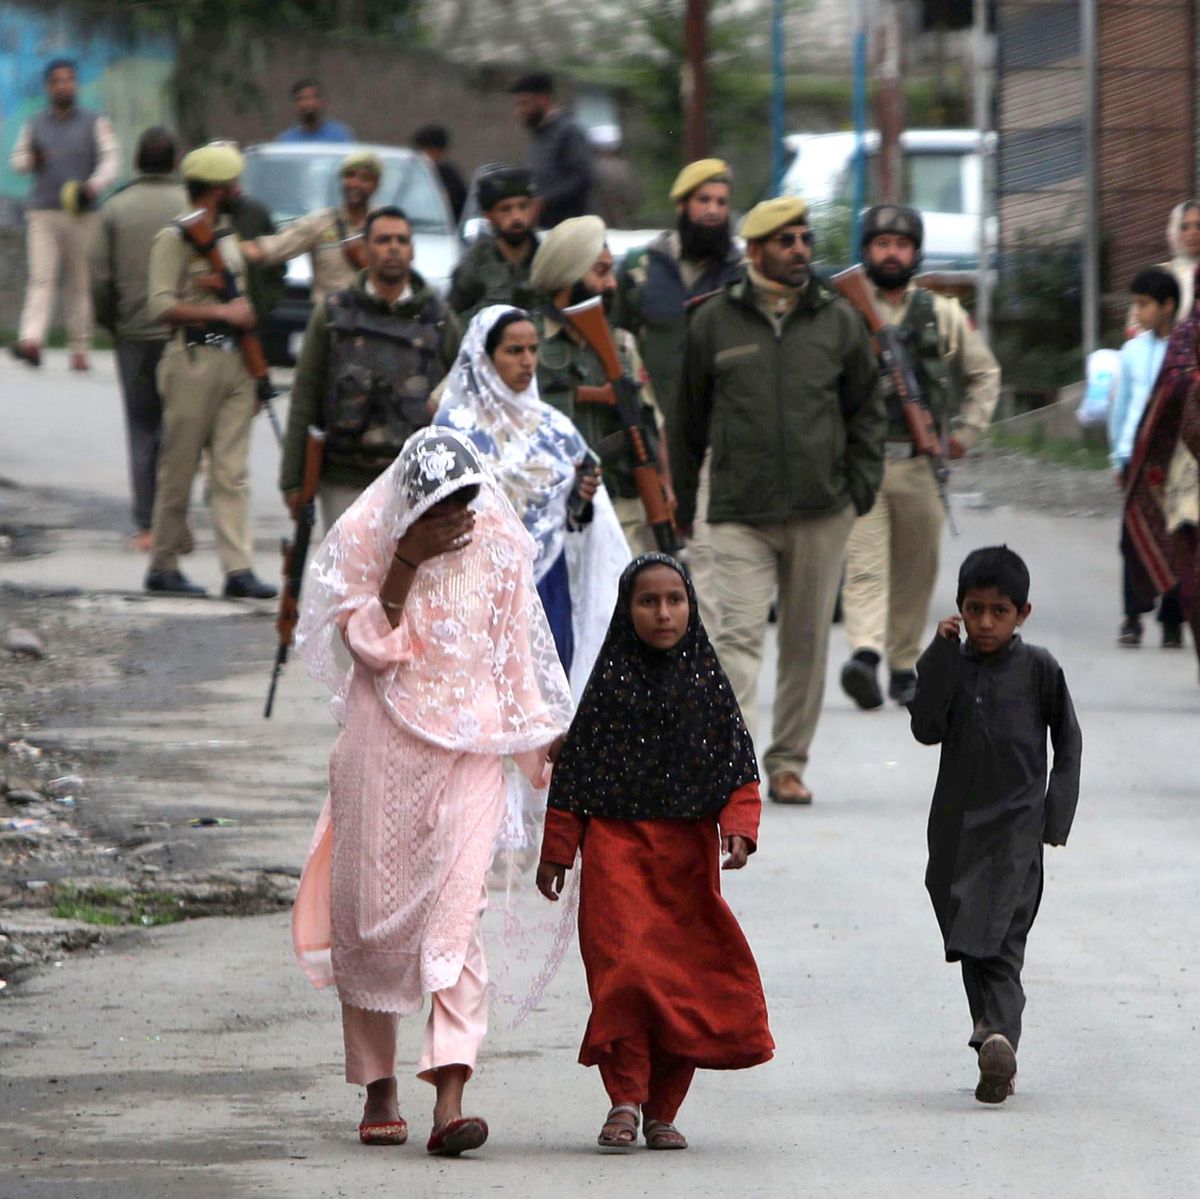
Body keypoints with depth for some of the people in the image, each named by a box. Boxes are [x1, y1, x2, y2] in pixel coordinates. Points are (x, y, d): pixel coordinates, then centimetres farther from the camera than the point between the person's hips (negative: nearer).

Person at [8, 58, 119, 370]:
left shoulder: (95, 124, 8)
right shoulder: (34, 125, 15)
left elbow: (111, 160, 2)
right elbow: (16, 159, 21)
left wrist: (95, 186, -17)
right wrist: (30, 160, -4)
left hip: (81, 215, -1)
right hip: (42, 213, 1)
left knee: (79, 283, 2)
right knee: (41, 277, -14)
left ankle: (80, 348, 7)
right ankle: (31, 341, -28)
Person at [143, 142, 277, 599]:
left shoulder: (229, 236, 18)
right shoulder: (174, 239, -7)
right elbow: (161, 305, -16)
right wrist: (222, 312, -17)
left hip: (234, 360, 7)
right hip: (194, 360, -7)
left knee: (233, 471, 0)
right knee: (178, 470, 0)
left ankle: (238, 567, -4)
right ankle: (163, 565, 9)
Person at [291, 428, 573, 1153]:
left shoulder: (500, 545, 2)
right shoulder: (365, 541, -4)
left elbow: (517, 651, 12)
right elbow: (371, 642, -12)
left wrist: (546, 740, 16)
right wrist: (408, 559, -19)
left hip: (469, 746, 0)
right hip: (383, 745, 0)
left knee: (457, 911, -13)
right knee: (370, 911, 4)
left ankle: (449, 1097, -23)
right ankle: (379, 1088, 18)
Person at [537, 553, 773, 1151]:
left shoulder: (707, 680, 7)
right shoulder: (611, 677, 2)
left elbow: (739, 764, 7)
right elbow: (573, 766, 5)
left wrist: (738, 828, -9)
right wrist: (556, 852, 4)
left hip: (689, 853, 2)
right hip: (618, 842, -2)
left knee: (689, 978, 1)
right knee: (625, 967, -16)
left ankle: (662, 1110, 10)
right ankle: (625, 1100, -11)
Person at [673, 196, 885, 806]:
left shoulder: (837, 320, 8)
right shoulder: (714, 322, 4)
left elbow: (866, 408, 16)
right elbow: (689, 418, 12)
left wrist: (860, 487, 4)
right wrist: (683, 502, 12)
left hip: (821, 514, 2)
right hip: (739, 514, -2)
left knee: (807, 642, 8)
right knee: (738, 634, -14)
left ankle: (789, 763, 18)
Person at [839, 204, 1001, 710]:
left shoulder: (944, 315, 12)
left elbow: (984, 373, 23)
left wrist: (966, 430, 12)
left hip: (921, 464, 3)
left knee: (915, 573, 8)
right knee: (865, 563, -17)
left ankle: (903, 665, 19)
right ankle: (865, 653, -32)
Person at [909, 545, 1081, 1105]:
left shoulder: (1039, 669, 0)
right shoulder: (949, 665, 5)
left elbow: (1068, 741, 7)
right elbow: (927, 729, -9)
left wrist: (1056, 816, -1)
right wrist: (942, 655, -13)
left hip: (1017, 822, -4)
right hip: (956, 823, 4)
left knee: (998, 937, -17)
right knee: (967, 940, 6)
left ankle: (1000, 1038, -28)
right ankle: (991, 1031, 14)